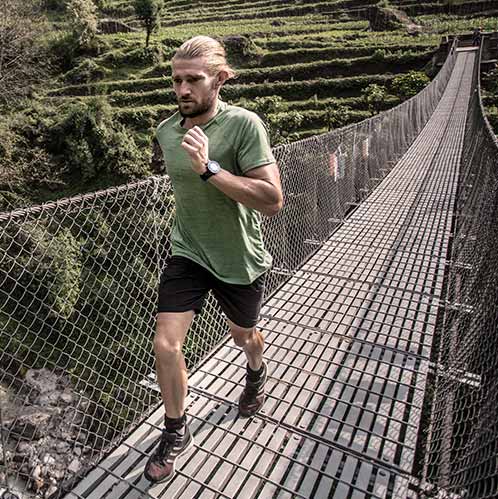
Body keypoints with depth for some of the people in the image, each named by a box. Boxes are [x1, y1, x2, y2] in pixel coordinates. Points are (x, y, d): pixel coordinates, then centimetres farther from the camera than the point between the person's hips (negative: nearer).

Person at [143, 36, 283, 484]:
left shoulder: (244, 124, -19)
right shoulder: (166, 131, -1)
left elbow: (272, 201, -28)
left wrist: (209, 168, -33)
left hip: (240, 259, -3)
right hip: (187, 253, 4)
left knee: (243, 334, 20)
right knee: (166, 345, -4)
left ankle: (257, 373, 59)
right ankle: (176, 433, 25)